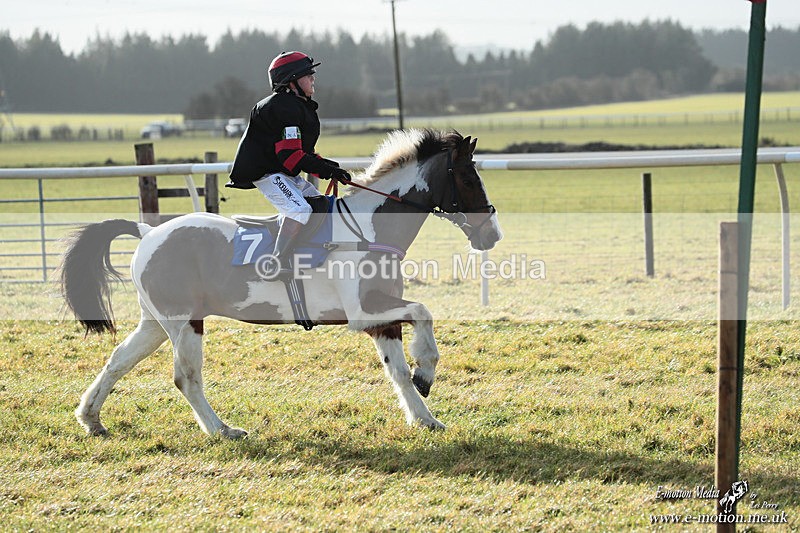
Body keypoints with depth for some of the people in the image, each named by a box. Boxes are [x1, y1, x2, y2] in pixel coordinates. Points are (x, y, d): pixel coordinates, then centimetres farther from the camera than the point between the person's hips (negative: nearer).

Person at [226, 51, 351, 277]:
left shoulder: (300, 106, 17)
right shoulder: (285, 108, -18)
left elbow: (301, 152, 19)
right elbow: (291, 155, -25)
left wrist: (326, 166, 4)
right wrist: (325, 169, -23)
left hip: (285, 173, 11)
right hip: (266, 172, -11)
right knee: (300, 209, -27)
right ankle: (279, 263, -28)